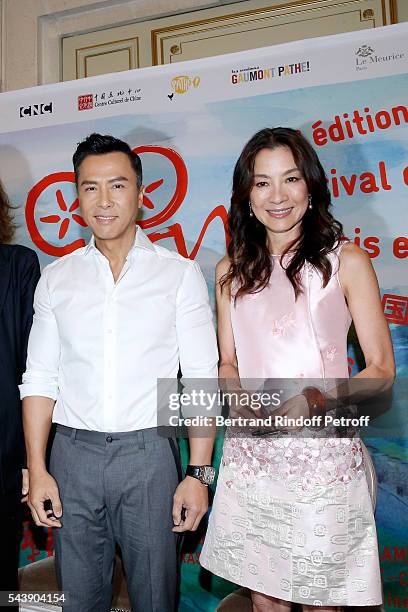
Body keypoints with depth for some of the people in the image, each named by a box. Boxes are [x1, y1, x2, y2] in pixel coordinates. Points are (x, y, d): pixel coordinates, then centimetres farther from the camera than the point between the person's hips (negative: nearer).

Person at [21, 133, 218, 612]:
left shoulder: (180, 274, -2)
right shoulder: (57, 277, 6)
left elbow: (201, 381, -3)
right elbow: (39, 379, 7)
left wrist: (197, 475, -8)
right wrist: (37, 470, 0)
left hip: (148, 452, -2)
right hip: (73, 453, 2)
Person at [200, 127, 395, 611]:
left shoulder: (346, 261, -3)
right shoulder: (231, 270, 8)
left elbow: (381, 370, -2)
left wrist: (316, 400, -19)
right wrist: (238, 400, -8)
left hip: (322, 452, -3)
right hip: (249, 454, 3)